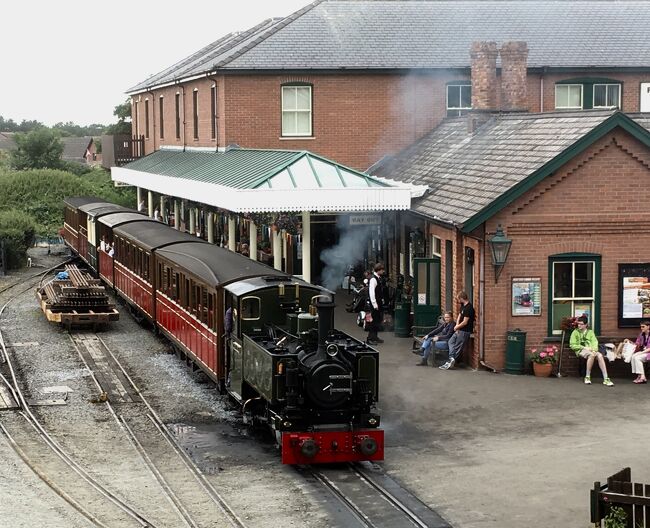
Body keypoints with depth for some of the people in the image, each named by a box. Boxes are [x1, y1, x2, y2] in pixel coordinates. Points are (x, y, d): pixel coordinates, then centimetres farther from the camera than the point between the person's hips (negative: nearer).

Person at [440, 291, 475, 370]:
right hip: (459, 330, 10)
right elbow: (459, 316, 17)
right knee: (451, 342, 10)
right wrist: (457, 325, -2)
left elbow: (465, 322, -23)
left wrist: (457, 327, -8)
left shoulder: (468, 308, -21)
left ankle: (450, 361, -4)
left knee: (458, 347, -6)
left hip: (465, 331, -10)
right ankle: (452, 358, 1)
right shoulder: (463, 306, 10)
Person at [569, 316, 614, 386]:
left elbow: (594, 342, 8)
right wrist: (584, 347, -9)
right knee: (591, 355, -37)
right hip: (580, 350, -3)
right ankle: (587, 377, -27)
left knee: (600, 355, -31)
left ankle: (606, 379, -37)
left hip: (591, 350, 3)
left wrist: (594, 349, -15)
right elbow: (572, 345, 3)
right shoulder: (575, 332, 12)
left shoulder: (590, 332, 20)